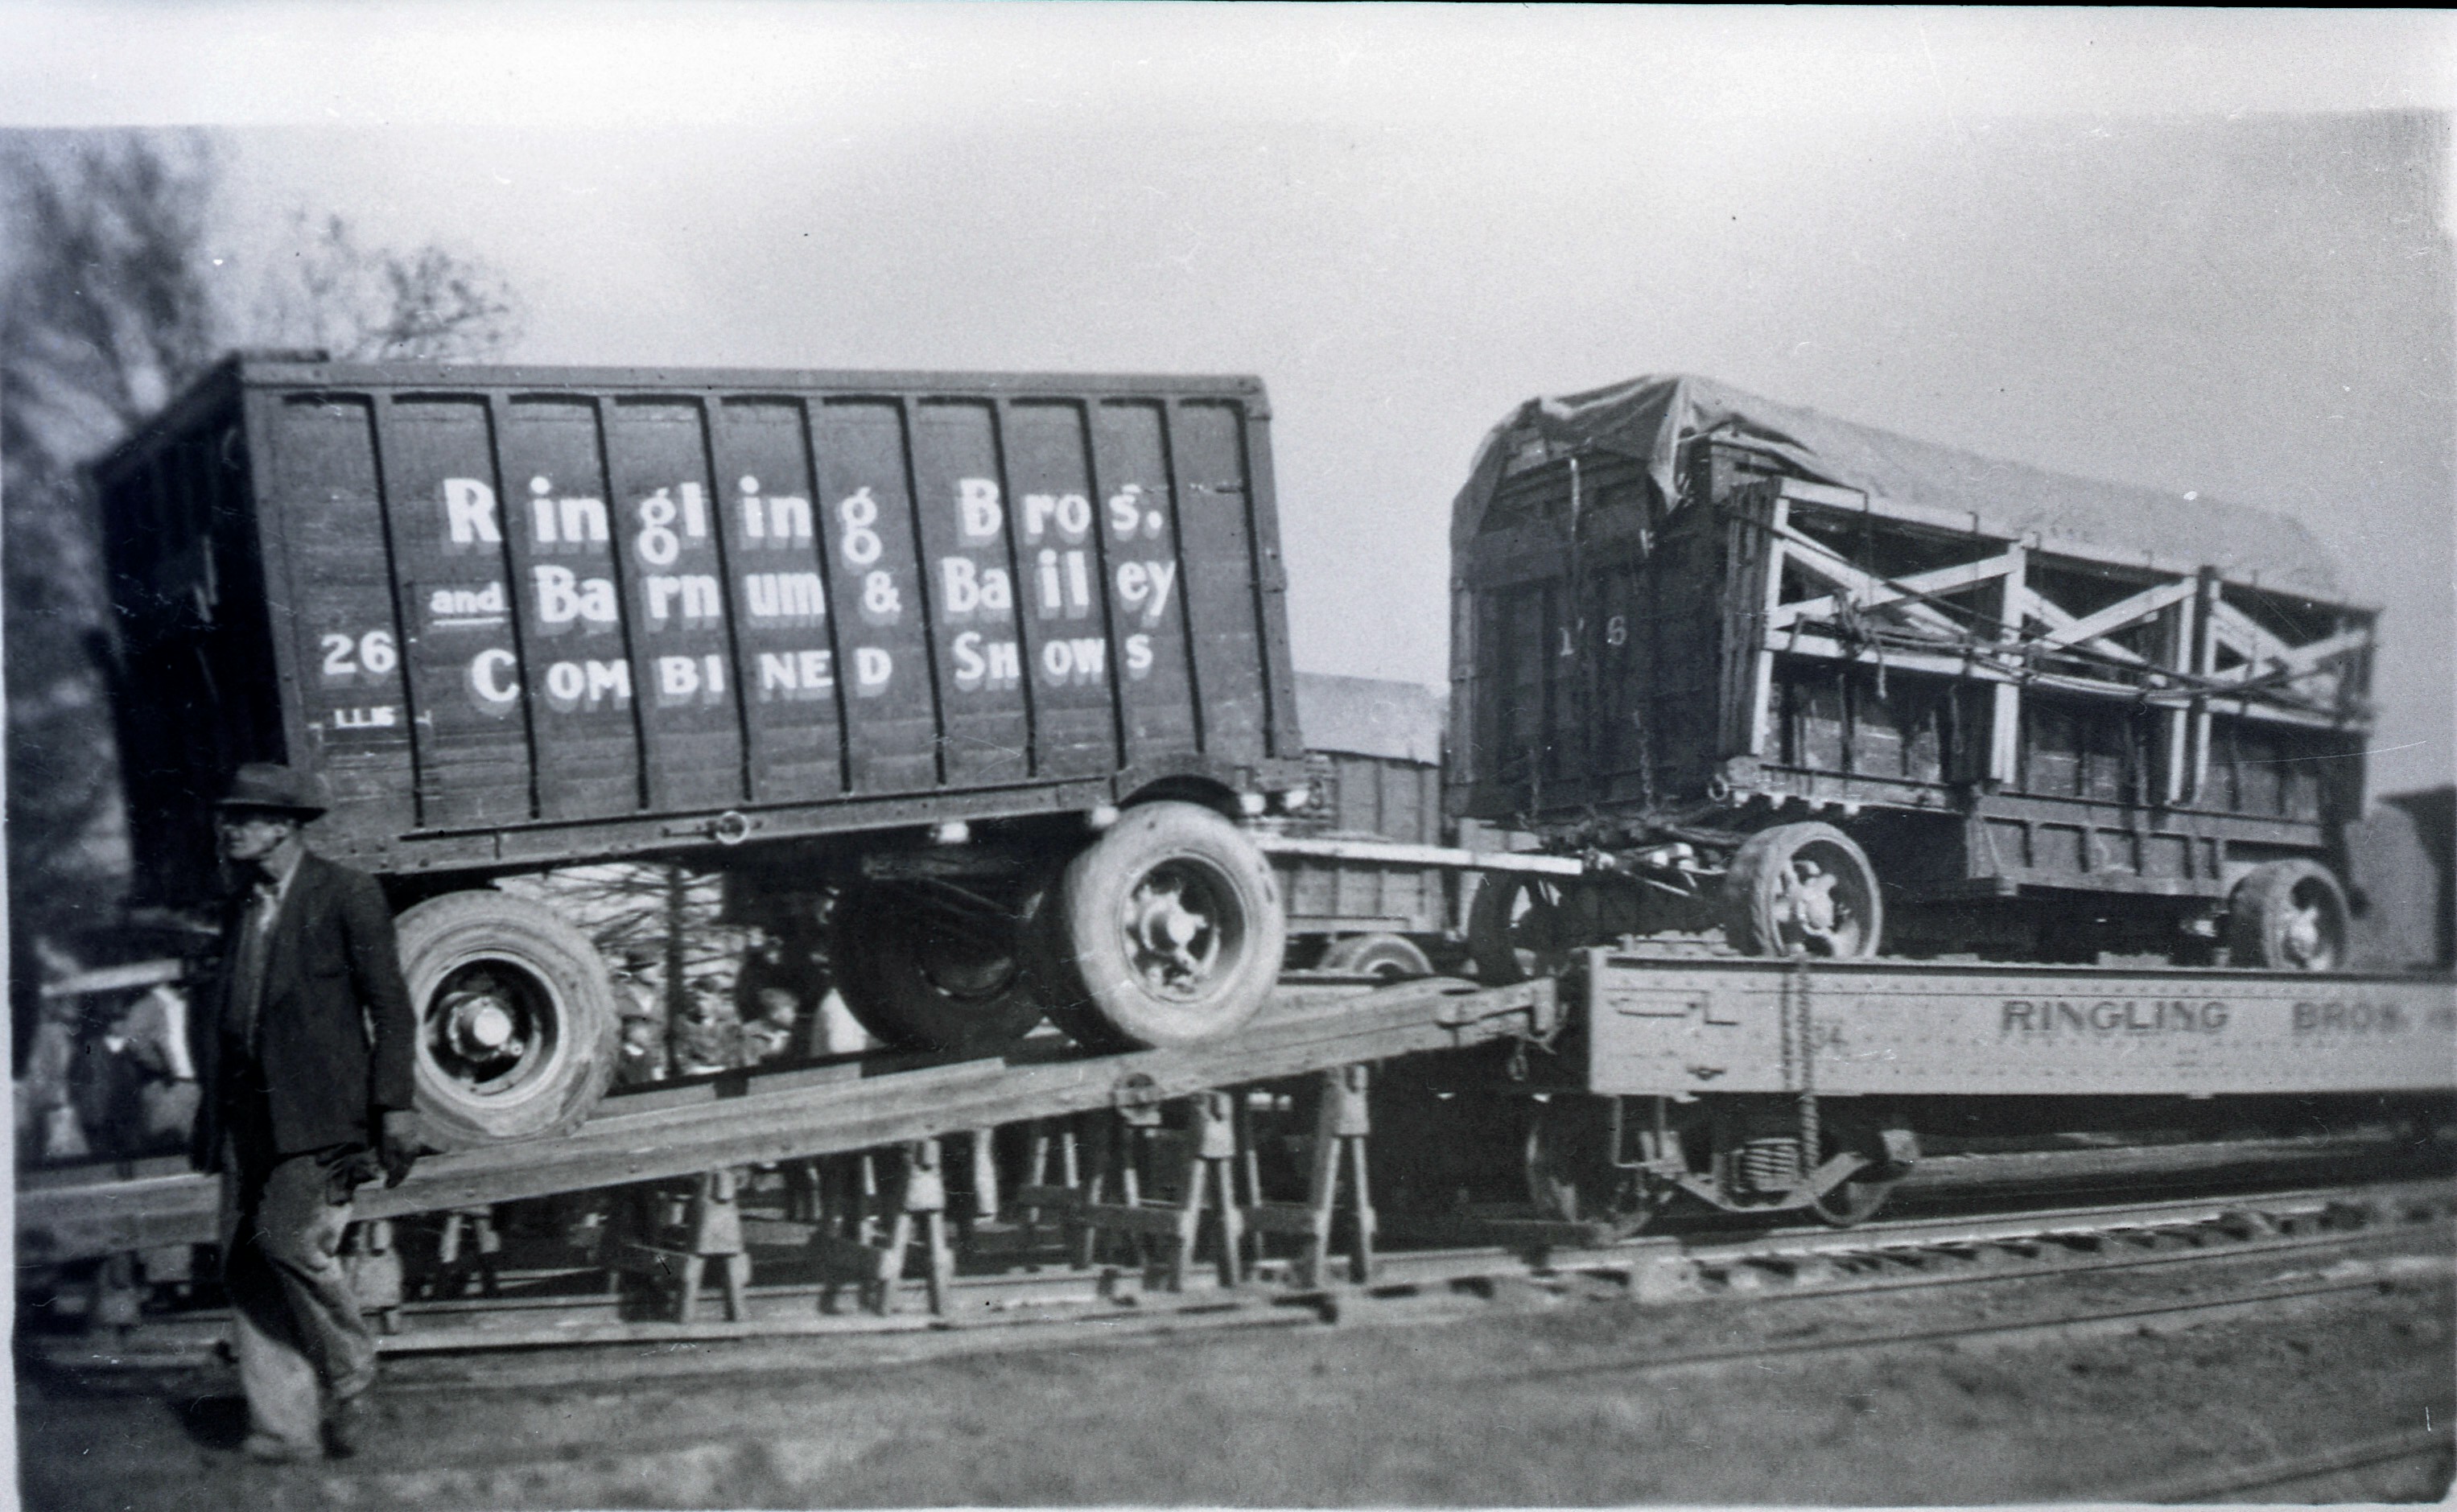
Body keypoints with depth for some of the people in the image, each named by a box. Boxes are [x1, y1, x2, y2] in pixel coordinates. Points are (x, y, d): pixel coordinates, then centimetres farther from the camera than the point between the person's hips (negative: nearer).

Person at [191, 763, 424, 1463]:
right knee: (244, 1263, 1)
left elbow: (391, 1007, -5)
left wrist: (395, 1105, -10)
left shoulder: (347, 894, -3)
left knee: (289, 1235, -18)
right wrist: (215, 1105, 14)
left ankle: (349, 1373, 5)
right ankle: (282, 1426, 7)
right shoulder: (241, 906, 16)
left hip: (320, 1109, -7)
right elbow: (226, 1015, 19)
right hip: (247, 1113, 7)